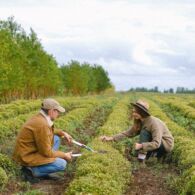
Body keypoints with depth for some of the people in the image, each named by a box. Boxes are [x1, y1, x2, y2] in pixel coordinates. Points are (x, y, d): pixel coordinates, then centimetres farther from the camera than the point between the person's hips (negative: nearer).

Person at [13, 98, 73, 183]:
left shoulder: (40, 118, 3)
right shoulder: (41, 124, -26)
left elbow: (50, 131, 29)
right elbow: (46, 152, -20)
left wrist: (63, 133, 15)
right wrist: (64, 155, -7)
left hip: (30, 151, 10)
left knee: (56, 139, 16)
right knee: (62, 164, -14)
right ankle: (31, 170, -7)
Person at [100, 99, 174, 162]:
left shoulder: (154, 123, -29)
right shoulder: (139, 122, -4)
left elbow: (156, 143, -35)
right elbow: (128, 133, -8)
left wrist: (141, 146, -42)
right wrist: (111, 138, -17)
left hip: (166, 145, -8)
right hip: (155, 142, 8)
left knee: (144, 132, -26)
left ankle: (142, 157, -21)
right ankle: (154, 154, 6)